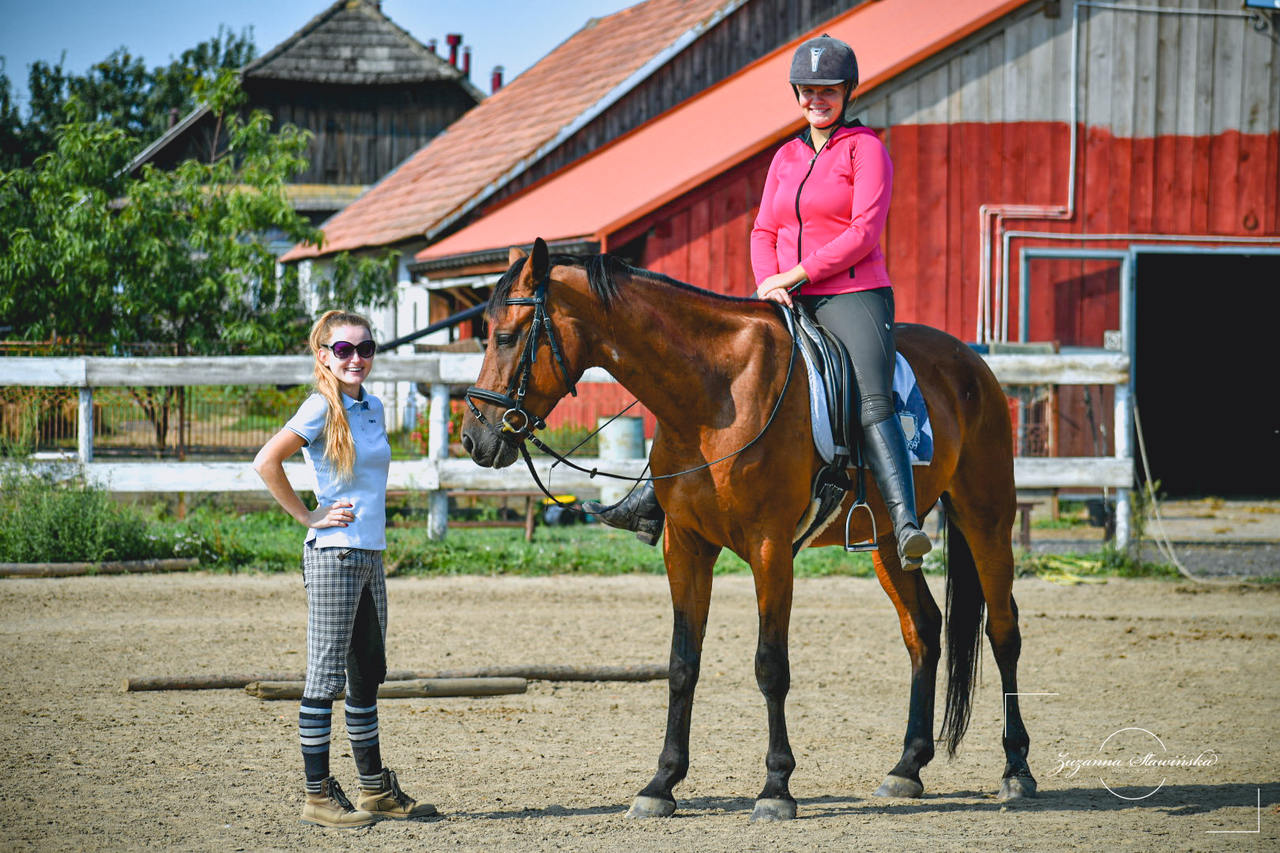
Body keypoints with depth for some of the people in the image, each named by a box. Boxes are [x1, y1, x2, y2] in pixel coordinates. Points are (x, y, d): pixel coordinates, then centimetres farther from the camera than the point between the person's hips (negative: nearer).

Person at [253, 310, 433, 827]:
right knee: (326, 678, -3)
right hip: (334, 555, -8)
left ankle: (376, 789, 23)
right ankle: (319, 795, 2)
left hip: (370, 554, 8)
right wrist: (308, 517, -14)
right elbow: (266, 463, -21)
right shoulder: (322, 407, -11)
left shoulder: (372, 408, 12)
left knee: (367, 676, 15)